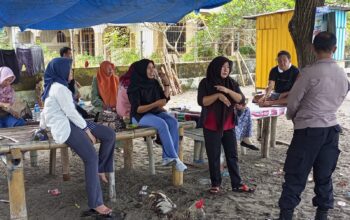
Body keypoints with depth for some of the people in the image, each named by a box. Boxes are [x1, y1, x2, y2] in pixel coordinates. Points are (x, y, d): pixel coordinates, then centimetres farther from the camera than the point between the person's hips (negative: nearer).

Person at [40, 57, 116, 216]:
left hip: (71, 122, 11)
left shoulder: (55, 86, 21)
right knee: (91, 158, -24)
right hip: (65, 127, -11)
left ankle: (101, 169, 10)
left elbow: (46, 108, 29)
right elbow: (70, 112, -17)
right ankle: (96, 203, -21)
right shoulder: (59, 87, -12)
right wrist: (87, 129, -12)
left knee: (110, 135, -2)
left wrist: (42, 126, 40)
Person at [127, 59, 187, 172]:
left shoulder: (154, 83, 5)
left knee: (173, 122, -23)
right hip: (140, 116, -6)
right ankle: (174, 158, -28)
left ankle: (168, 157, -26)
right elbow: (137, 109, -19)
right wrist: (155, 104, -28)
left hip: (156, 112, 6)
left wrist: (166, 85, 0)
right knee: (162, 124, -33)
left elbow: (165, 99, 14)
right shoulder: (135, 87, -12)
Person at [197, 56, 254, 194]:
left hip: (229, 126, 3)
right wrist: (218, 95, -25)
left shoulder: (232, 83, 7)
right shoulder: (206, 83, -4)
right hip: (211, 127, -3)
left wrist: (228, 91, -20)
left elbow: (241, 99, -5)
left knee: (232, 155, 7)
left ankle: (237, 184, 15)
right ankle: (215, 184, 17)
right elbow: (201, 101, -14)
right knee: (213, 156, 4)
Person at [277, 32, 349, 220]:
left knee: (295, 175, 1)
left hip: (308, 129, -6)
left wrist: (292, 117, 13)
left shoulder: (310, 72, -15)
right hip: (331, 128, 6)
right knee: (324, 176, 13)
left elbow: (293, 101, -6)